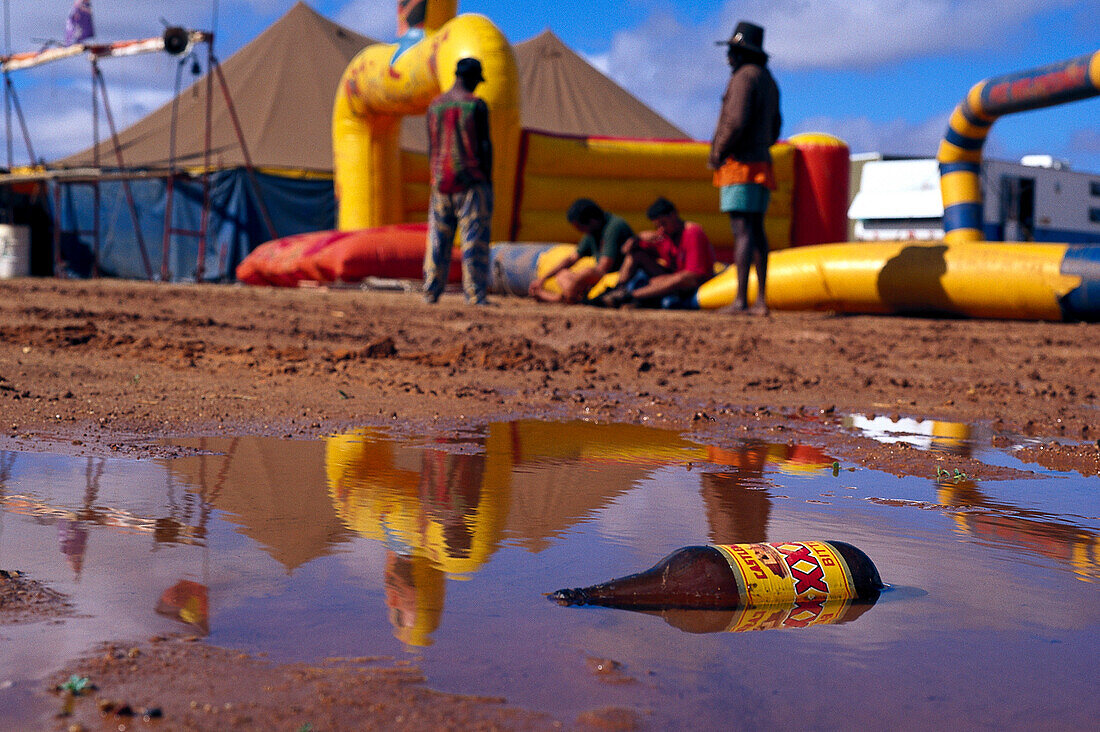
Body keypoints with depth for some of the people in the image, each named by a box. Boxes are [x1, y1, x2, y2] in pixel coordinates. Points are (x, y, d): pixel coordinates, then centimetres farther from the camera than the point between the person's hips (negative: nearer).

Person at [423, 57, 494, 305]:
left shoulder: (434, 105, 10)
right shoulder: (476, 105, -5)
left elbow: (431, 147, 12)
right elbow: (484, 146, -7)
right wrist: (488, 180, -2)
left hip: (441, 182, 5)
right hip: (471, 182, -5)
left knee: (438, 238, 9)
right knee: (474, 238, -3)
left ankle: (431, 291, 9)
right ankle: (475, 294, -5)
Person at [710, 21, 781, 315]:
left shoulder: (744, 76, -10)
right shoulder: (769, 81, 20)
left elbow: (736, 121, -21)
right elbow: (774, 129, 24)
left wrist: (718, 152, -11)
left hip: (741, 166, -10)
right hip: (762, 164, 10)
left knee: (742, 230, -13)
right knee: (756, 231, 10)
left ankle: (741, 300, -16)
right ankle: (761, 300, 10)